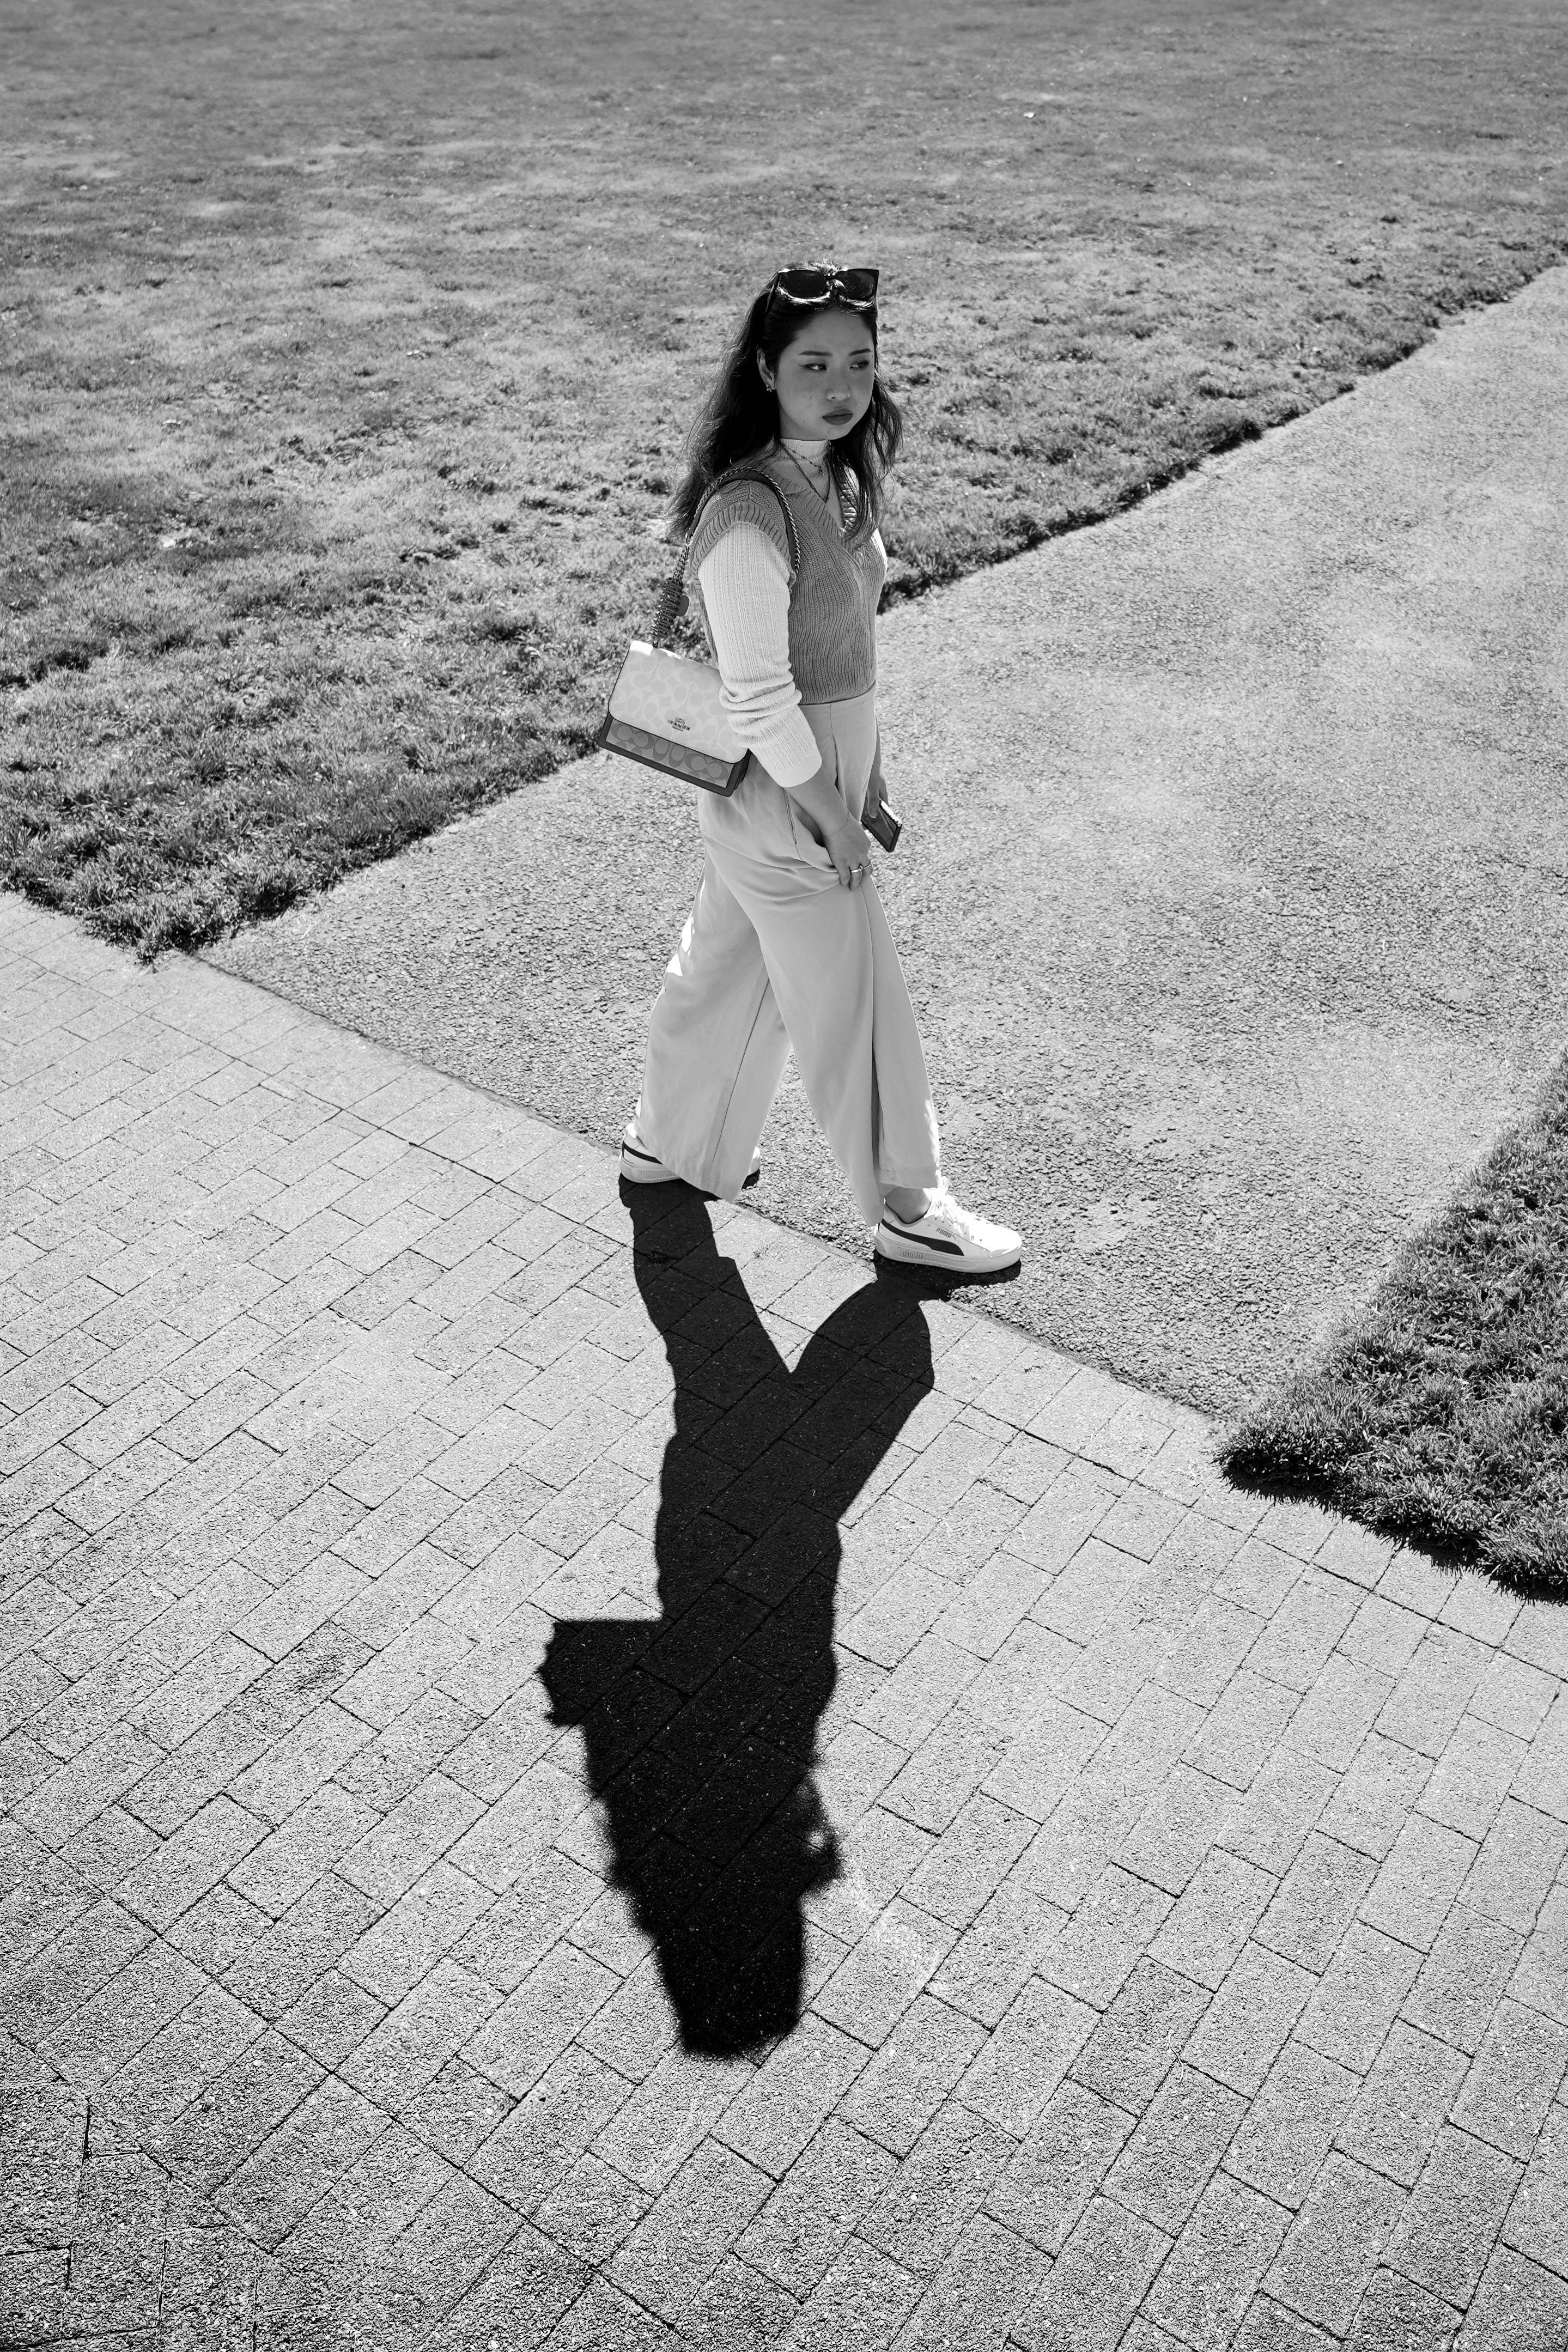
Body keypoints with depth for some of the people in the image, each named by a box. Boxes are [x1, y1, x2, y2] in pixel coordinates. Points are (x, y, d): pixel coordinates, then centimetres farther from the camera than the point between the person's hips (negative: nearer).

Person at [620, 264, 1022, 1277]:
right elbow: (758, 697, -24)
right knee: (855, 1006, 5)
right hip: (784, 790, -9)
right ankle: (909, 1212, 24)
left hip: (824, 765, 9)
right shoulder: (748, 514, -26)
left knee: (730, 964, 23)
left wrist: (864, 772, 16)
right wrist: (829, 811, -16)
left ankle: (666, 1144, 43)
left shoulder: (835, 474, 3)